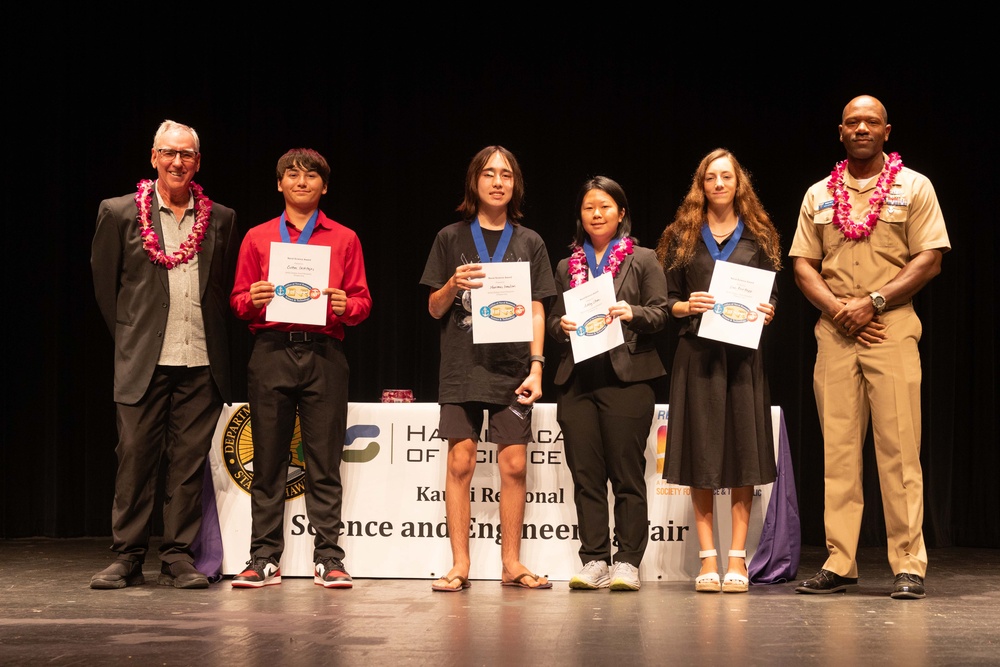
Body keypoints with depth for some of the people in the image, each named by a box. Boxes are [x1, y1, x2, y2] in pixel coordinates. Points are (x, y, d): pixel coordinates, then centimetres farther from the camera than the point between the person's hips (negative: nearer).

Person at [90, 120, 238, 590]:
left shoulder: (221, 219, 10)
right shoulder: (119, 213, 3)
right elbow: (104, 282, 9)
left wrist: (212, 337, 10)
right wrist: (130, 338, 8)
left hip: (201, 362, 2)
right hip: (143, 360, -2)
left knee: (189, 461, 3)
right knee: (135, 457, -2)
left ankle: (179, 558, 10)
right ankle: (127, 558, 7)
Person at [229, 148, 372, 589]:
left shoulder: (344, 239, 13)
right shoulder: (257, 238, 14)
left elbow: (362, 302, 11)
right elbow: (238, 300, 12)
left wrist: (345, 306, -11)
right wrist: (253, 299, -9)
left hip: (323, 354, 0)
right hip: (271, 351, 1)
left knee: (324, 461, -1)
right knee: (268, 459, 1)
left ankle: (328, 558, 3)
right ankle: (265, 558, 5)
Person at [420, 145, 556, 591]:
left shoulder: (529, 243, 11)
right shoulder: (452, 238, 8)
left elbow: (536, 311, 8)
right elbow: (434, 309, 9)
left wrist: (536, 366, -2)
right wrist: (453, 285, -12)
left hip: (512, 368, 1)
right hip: (462, 366, -1)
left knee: (514, 465, -2)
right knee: (461, 462, -5)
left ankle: (511, 563, 9)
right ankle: (459, 565, 0)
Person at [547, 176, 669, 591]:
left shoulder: (644, 261, 8)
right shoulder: (567, 266, 19)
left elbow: (661, 315, 3)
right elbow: (553, 320, 20)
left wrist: (633, 313, -16)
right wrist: (561, 326, -2)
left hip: (626, 378, -4)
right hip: (578, 380, 4)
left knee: (627, 475, -4)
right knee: (586, 475, 2)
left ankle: (627, 562, 0)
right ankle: (594, 561, 6)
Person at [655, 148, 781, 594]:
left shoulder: (758, 236, 9)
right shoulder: (682, 236, 8)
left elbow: (771, 297, 11)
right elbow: (667, 300, 7)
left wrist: (767, 313, -10)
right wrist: (686, 306, -13)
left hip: (743, 354, 0)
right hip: (697, 353, 0)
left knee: (744, 453, -2)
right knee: (701, 455, 0)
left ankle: (737, 559, 2)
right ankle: (708, 558, 5)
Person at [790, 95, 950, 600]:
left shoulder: (913, 187, 6)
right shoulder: (818, 195, 15)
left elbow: (929, 260, -2)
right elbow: (803, 265, 12)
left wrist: (872, 302, -11)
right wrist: (837, 308, -5)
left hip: (892, 327, -3)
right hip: (834, 331, 3)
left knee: (899, 448, -6)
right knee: (837, 449, 1)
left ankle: (909, 565, -3)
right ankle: (839, 563, 4)